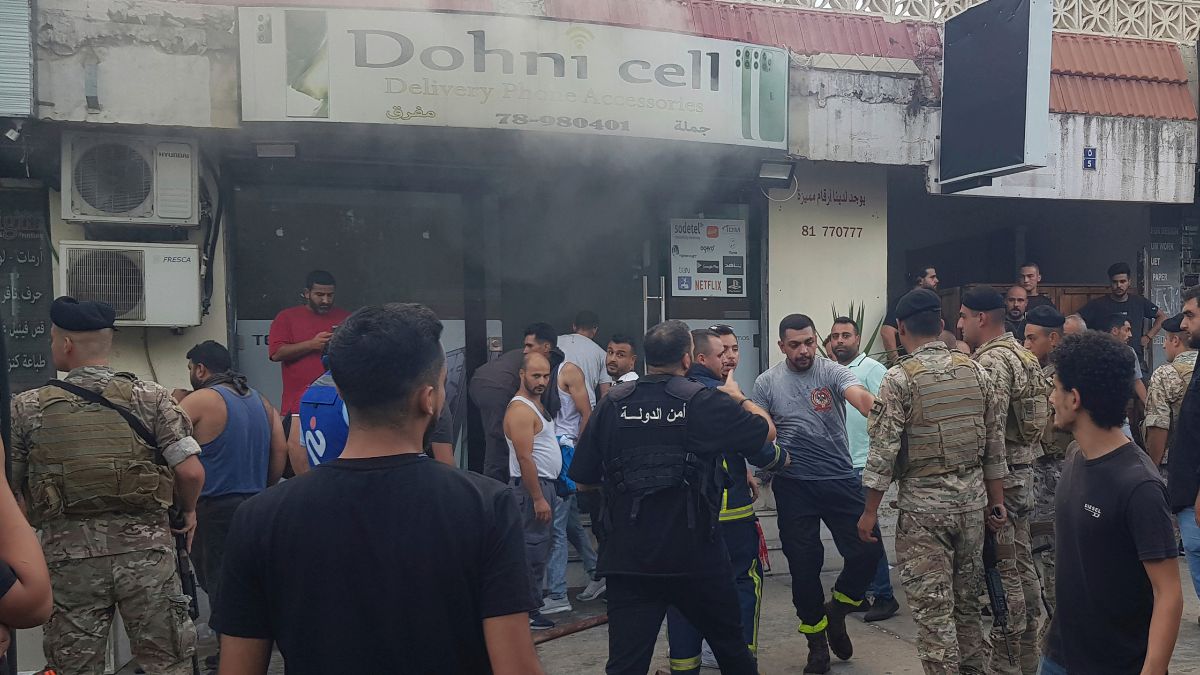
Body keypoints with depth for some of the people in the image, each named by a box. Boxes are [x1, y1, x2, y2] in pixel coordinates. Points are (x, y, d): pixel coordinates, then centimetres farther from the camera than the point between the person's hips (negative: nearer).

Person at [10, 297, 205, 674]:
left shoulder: (26, 409, 0)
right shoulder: (150, 397, -4)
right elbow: (191, 472, -9)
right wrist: (187, 511, 11)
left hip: (69, 555, 1)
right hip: (145, 547, -1)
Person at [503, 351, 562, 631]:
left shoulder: (536, 404, 14)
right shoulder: (520, 410, -17)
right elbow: (525, 458, -22)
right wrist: (538, 499, -23)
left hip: (544, 484, 10)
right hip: (531, 486, -10)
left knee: (539, 548, 16)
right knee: (533, 549, -6)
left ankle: (532, 604, 26)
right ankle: (529, 612, 2)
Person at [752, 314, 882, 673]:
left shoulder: (832, 371, -5)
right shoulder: (767, 382, 1)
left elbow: (860, 397, -25)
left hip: (840, 478, 0)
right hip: (794, 485, 0)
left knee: (868, 550, -4)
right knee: (804, 563, 7)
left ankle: (835, 612, 25)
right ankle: (816, 640, 28)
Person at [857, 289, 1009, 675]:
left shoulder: (900, 378, -13)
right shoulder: (975, 371, 2)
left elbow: (884, 451, -14)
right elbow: (995, 443, 6)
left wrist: (870, 511, -7)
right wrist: (997, 498, 15)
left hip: (923, 503, -5)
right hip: (972, 498, 6)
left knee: (932, 606, 3)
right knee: (967, 597, 19)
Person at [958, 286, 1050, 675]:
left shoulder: (990, 361, -18)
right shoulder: (1023, 354, 13)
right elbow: (1039, 421, 18)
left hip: (998, 476, -10)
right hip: (1024, 471, 10)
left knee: (1001, 571, -2)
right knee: (1022, 564, 16)